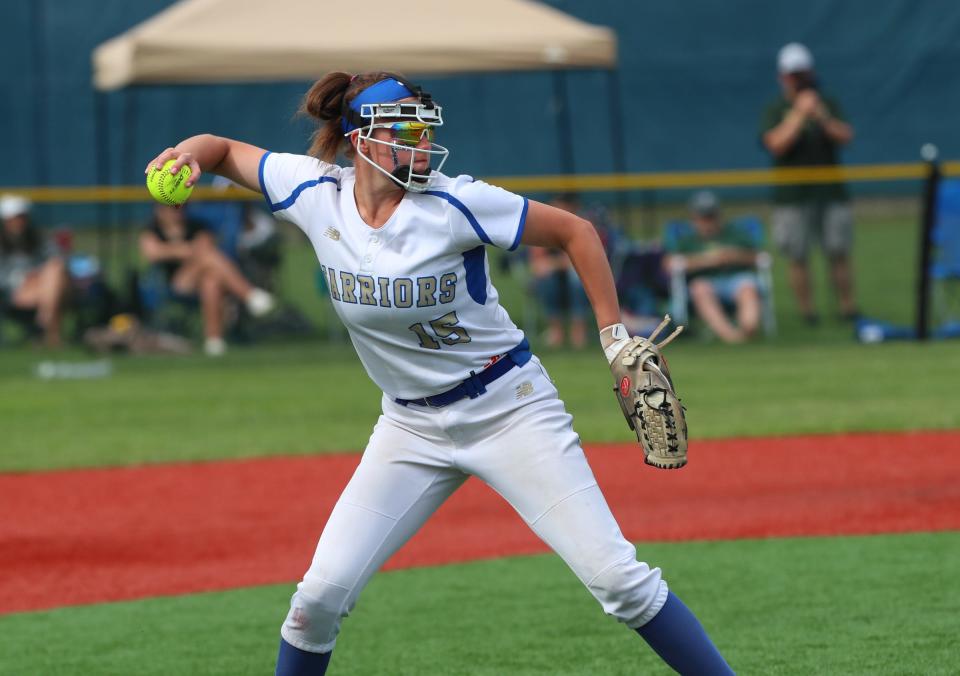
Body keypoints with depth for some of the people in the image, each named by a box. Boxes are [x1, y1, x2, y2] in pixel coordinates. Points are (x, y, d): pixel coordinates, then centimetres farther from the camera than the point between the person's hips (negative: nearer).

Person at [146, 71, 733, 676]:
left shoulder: (452, 204, -18)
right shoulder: (316, 193, -8)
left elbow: (575, 231, -9)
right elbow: (225, 150, 6)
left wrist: (614, 334, -9)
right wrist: (189, 154, -16)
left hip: (510, 411, -4)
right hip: (412, 427, 4)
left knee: (614, 574, -12)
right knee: (322, 593, -4)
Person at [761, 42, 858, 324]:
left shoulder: (828, 104, 11)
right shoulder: (775, 110, 3)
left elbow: (845, 136, -1)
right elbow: (776, 144, -12)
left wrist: (823, 117, -17)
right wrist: (800, 113, -17)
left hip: (831, 192, 2)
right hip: (793, 195, -2)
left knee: (839, 253, -2)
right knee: (797, 256, -3)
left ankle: (848, 308, 2)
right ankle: (807, 310, 2)